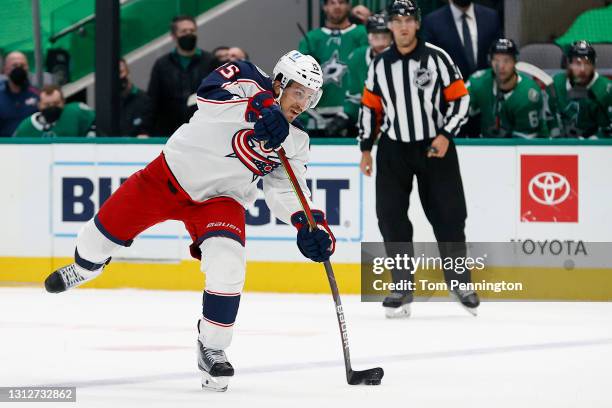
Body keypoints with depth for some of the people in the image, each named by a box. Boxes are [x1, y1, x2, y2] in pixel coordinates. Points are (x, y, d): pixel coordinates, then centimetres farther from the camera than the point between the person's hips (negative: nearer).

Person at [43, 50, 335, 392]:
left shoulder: (295, 143, -1)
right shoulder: (248, 81, -14)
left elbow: (286, 191, -3)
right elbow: (210, 94, -33)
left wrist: (310, 223, -22)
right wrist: (257, 110, -48)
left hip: (220, 197, 2)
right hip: (172, 172, -2)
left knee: (228, 266, -23)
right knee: (108, 228, 10)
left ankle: (213, 349, -6)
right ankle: (82, 269, 47)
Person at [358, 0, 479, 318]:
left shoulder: (437, 58, -6)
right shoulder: (380, 65, 5)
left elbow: (459, 98, -5)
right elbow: (370, 107, 13)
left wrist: (446, 135, -15)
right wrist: (365, 148, 11)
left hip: (435, 147, -2)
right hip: (393, 149, 3)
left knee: (449, 216, -2)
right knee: (391, 217, -5)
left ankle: (459, 281, 14)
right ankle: (402, 287, 3)